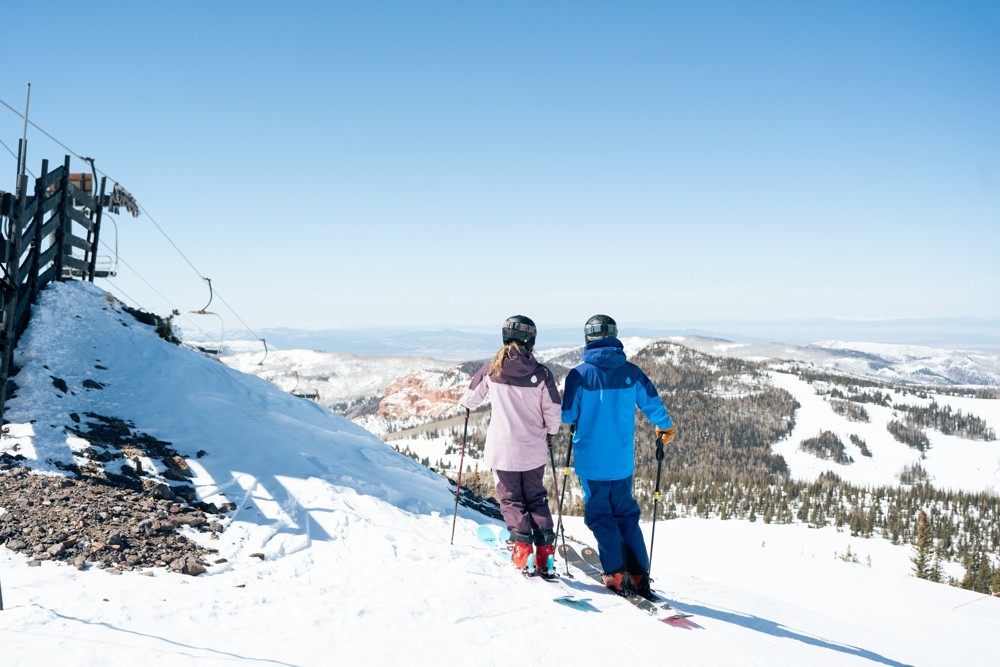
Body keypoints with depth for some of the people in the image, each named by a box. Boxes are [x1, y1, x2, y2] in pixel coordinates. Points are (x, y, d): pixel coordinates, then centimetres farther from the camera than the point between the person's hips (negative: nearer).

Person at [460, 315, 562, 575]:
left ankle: (522, 547, -4)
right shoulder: (541, 373, -8)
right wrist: (550, 433, 18)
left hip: (502, 449, -1)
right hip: (534, 449, 1)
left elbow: (471, 397, 8)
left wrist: (465, 405, 32)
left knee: (511, 499, 12)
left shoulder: (491, 369, -7)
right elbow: (553, 412, -2)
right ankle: (545, 551, 8)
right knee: (536, 498, 16)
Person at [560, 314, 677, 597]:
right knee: (626, 514, 16)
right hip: (622, 460, 3)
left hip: (591, 459, -3)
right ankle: (639, 574, 13)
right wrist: (666, 428, 24)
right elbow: (652, 404, 4)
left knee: (599, 516, 9)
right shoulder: (631, 372, -3)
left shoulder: (579, 374, -11)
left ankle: (616, 575, 5)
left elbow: (567, 416, -7)